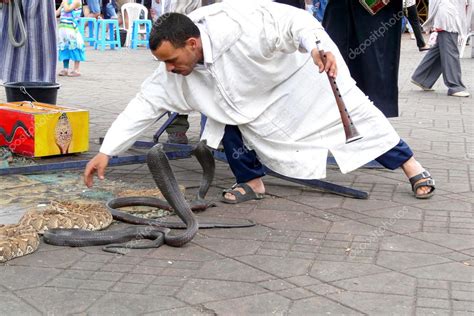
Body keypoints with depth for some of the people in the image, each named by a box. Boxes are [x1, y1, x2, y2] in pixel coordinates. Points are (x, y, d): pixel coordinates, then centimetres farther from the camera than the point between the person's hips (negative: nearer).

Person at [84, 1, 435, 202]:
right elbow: (146, 103, -18)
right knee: (221, 109, -14)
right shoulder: (176, 70, -22)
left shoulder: (238, 28, -43)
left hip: (303, 65, -5)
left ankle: (412, 166, 19)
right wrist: (106, 151, -21)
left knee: (352, 111, 2)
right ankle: (252, 182, 1)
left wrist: (319, 46, -59)